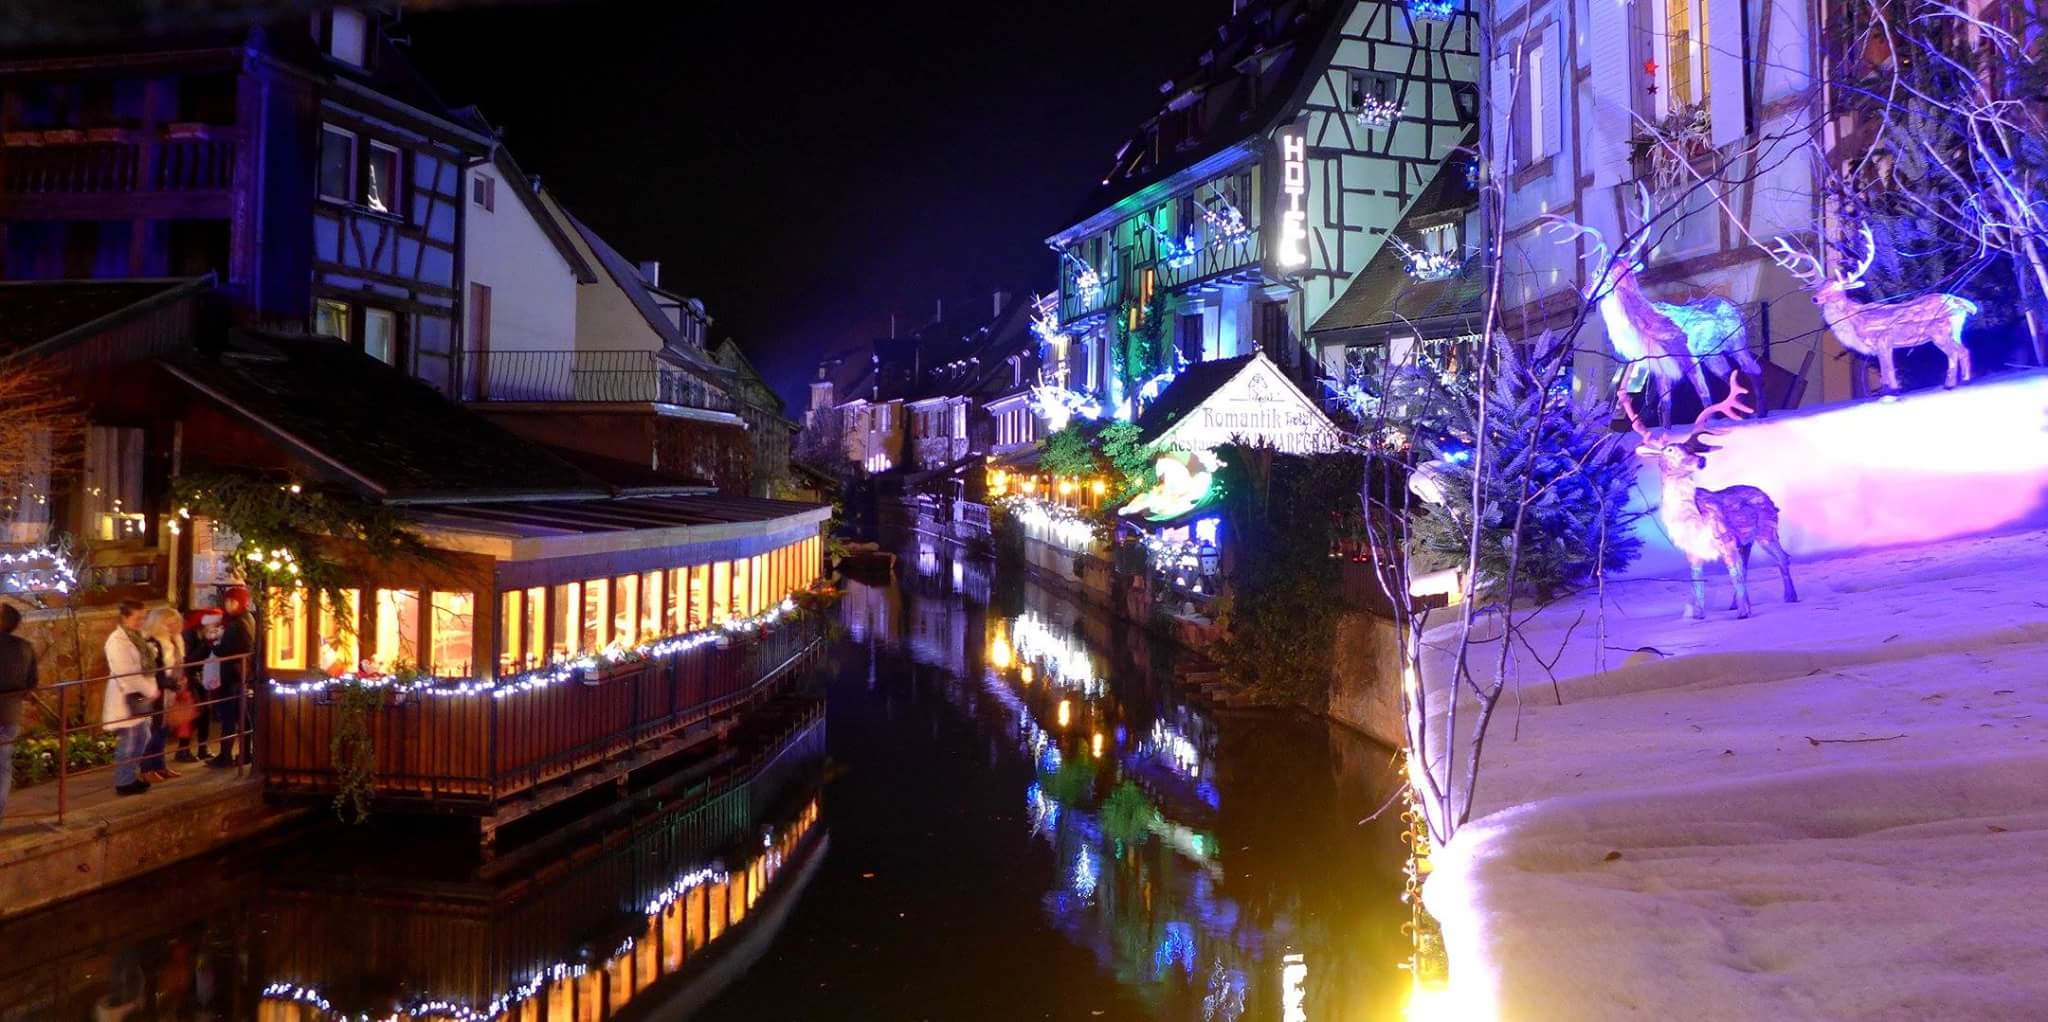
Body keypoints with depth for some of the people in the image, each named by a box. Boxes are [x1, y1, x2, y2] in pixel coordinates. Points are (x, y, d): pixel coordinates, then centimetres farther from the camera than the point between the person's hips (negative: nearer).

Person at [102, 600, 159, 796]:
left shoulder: (136, 637, 13)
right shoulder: (117, 640, -17)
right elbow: (127, 673, -22)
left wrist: (151, 689, 5)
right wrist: (150, 691, -16)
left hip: (140, 695, 9)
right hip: (127, 697, -9)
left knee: (142, 737, 15)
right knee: (129, 741, -3)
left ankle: (132, 776, 26)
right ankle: (124, 783, 6)